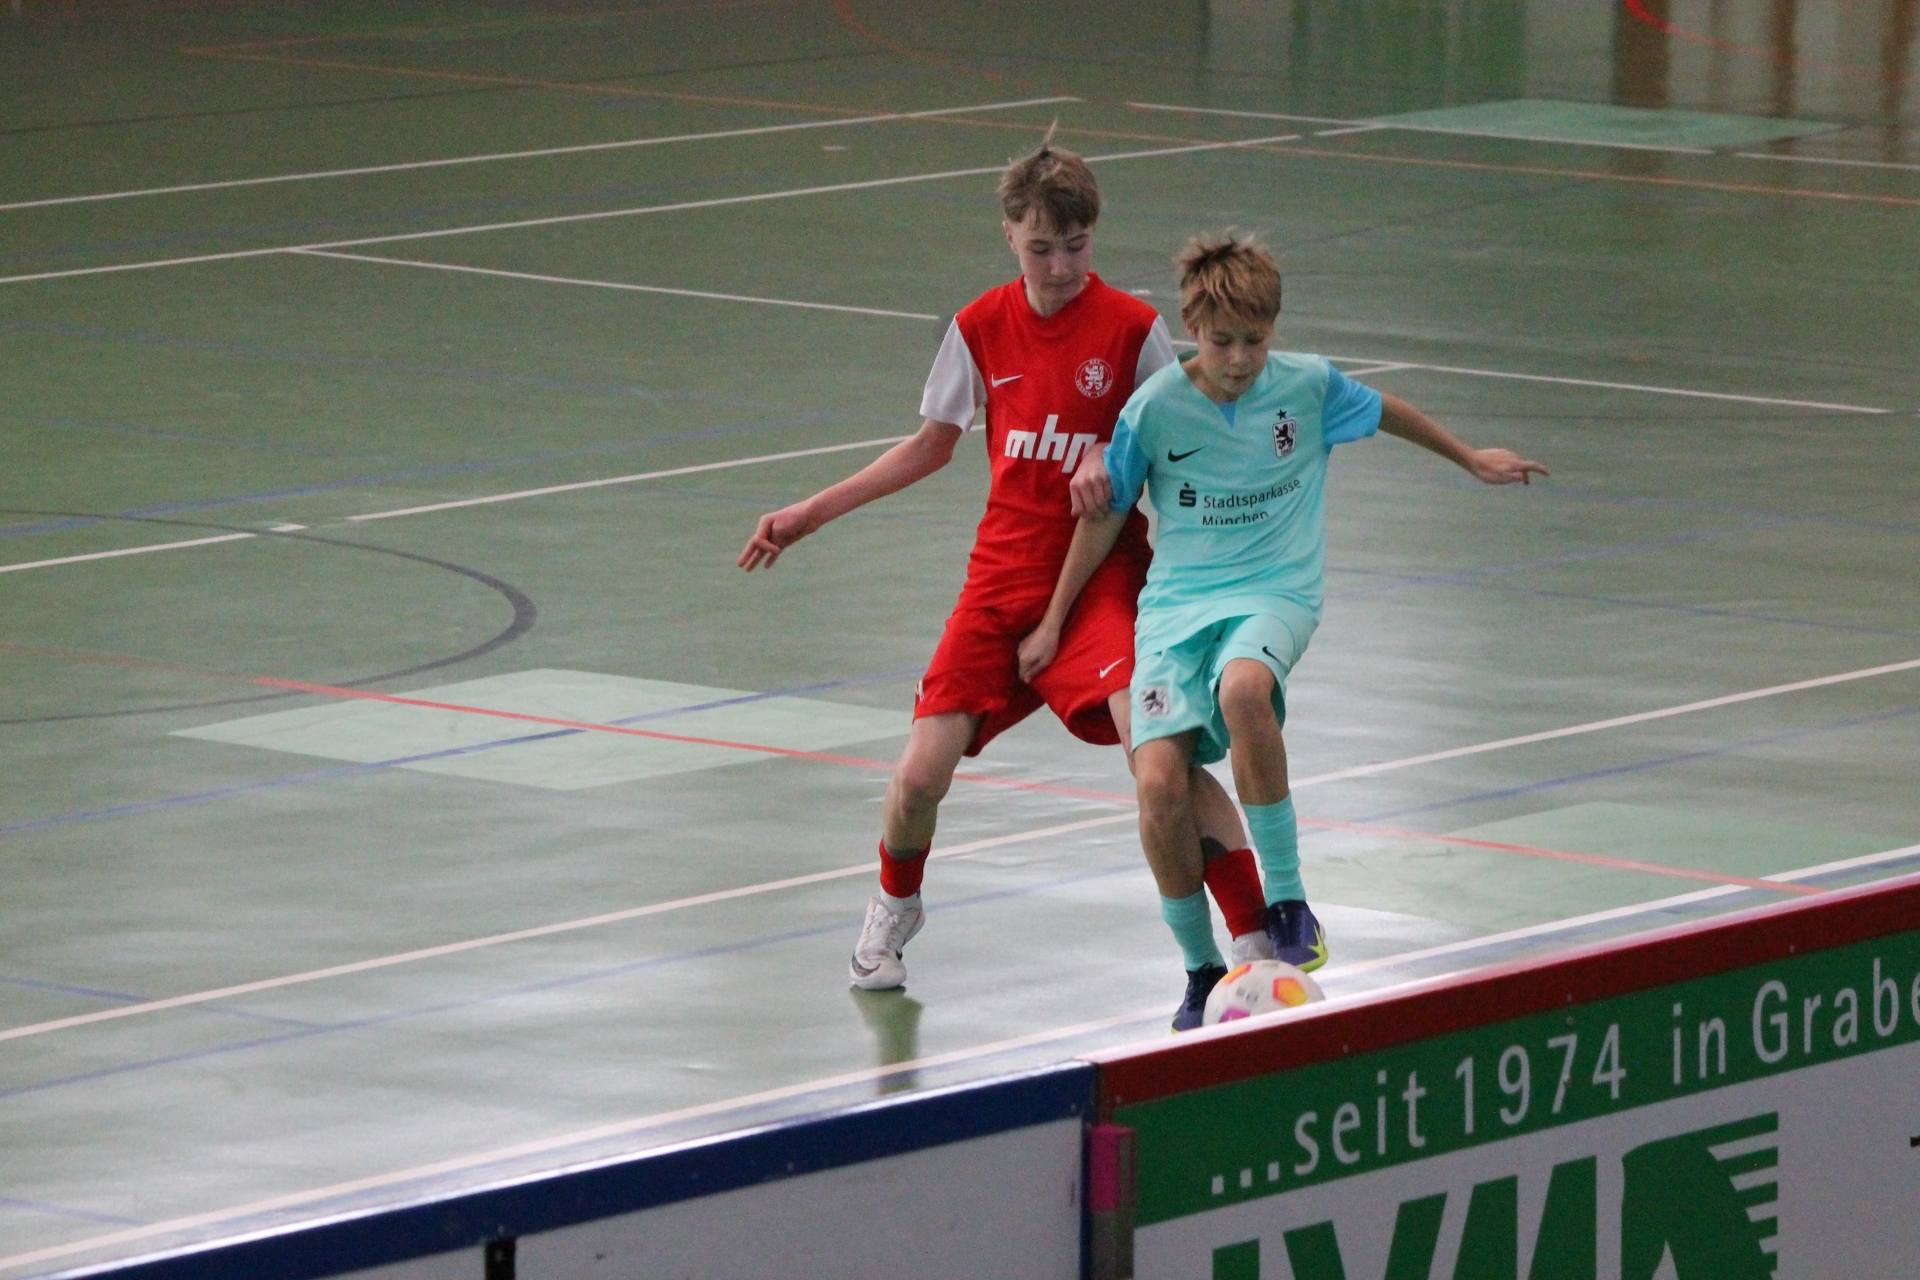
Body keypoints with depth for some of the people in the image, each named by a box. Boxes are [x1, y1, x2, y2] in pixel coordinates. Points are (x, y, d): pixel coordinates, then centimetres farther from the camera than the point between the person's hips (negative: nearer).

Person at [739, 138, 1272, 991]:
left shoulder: (1131, 328, -7)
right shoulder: (980, 329, 3)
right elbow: (930, 447, 18)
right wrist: (809, 514, 18)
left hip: (1100, 576, -3)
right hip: (1001, 576, 3)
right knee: (920, 775, -4)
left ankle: (1256, 939, -21)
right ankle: (894, 911, 30)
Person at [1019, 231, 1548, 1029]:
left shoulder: (1309, 387, -1)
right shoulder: (1156, 407, -4)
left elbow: (1386, 413, 21)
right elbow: (1105, 516, 10)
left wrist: (1471, 460, 35)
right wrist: (1054, 623, 15)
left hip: (1275, 594, -1)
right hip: (1176, 602, 1)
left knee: (1242, 689, -38)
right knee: (1160, 784, -20)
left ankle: (1288, 899, -24)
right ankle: (1201, 968, 2)